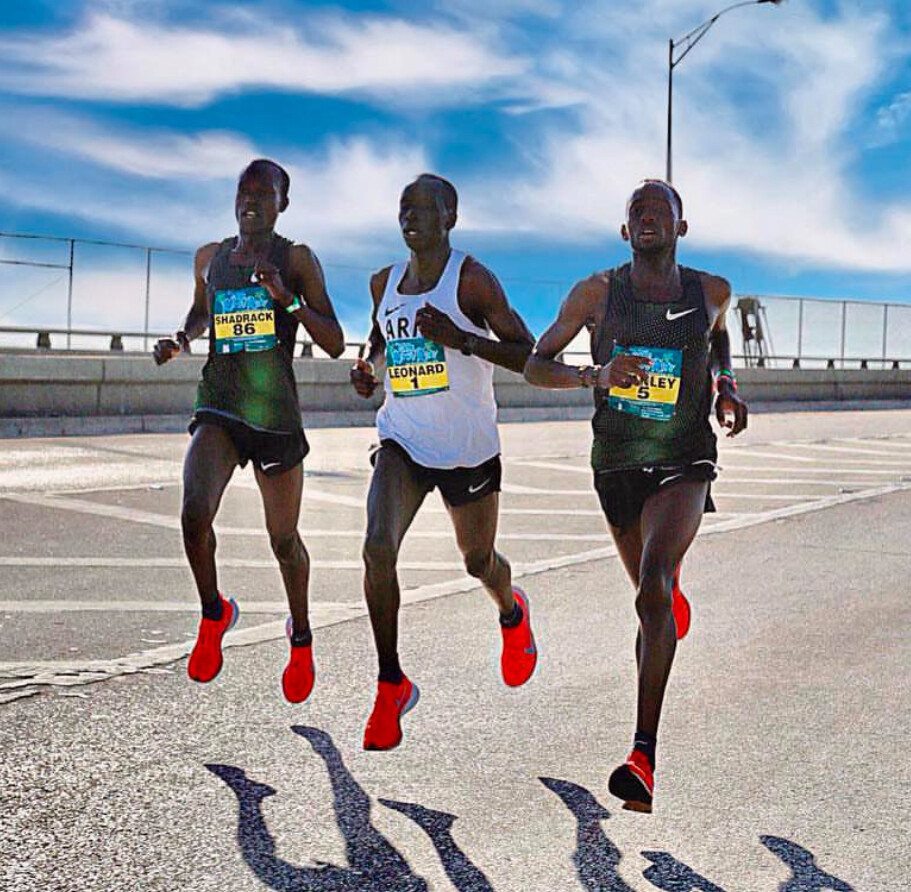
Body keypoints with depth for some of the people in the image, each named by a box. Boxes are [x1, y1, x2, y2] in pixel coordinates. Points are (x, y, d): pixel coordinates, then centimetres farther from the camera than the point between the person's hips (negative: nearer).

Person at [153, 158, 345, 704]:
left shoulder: (297, 259, -2)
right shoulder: (210, 258, 9)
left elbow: (335, 345, -6)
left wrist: (287, 298, -19)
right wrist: (181, 341, 8)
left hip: (276, 414, -2)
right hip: (219, 407, 2)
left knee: (285, 540, 9)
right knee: (195, 513, -24)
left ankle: (301, 639, 36)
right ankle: (214, 613, 4)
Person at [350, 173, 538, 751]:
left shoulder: (471, 279, -11)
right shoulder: (385, 283, 5)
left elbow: (527, 354, -12)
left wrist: (462, 339, -25)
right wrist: (369, 372, 2)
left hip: (469, 448, -3)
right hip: (403, 442, 3)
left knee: (479, 562, 13)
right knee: (378, 547, -19)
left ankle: (512, 614, 52)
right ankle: (392, 685, -6)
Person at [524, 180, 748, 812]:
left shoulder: (711, 292, 1)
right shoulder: (597, 293, -4)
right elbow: (535, 366, -1)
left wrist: (727, 386, 5)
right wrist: (592, 375, -21)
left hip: (684, 465, -2)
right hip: (617, 465, 2)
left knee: (654, 590, -24)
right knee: (654, 602, 14)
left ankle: (644, 756, -26)